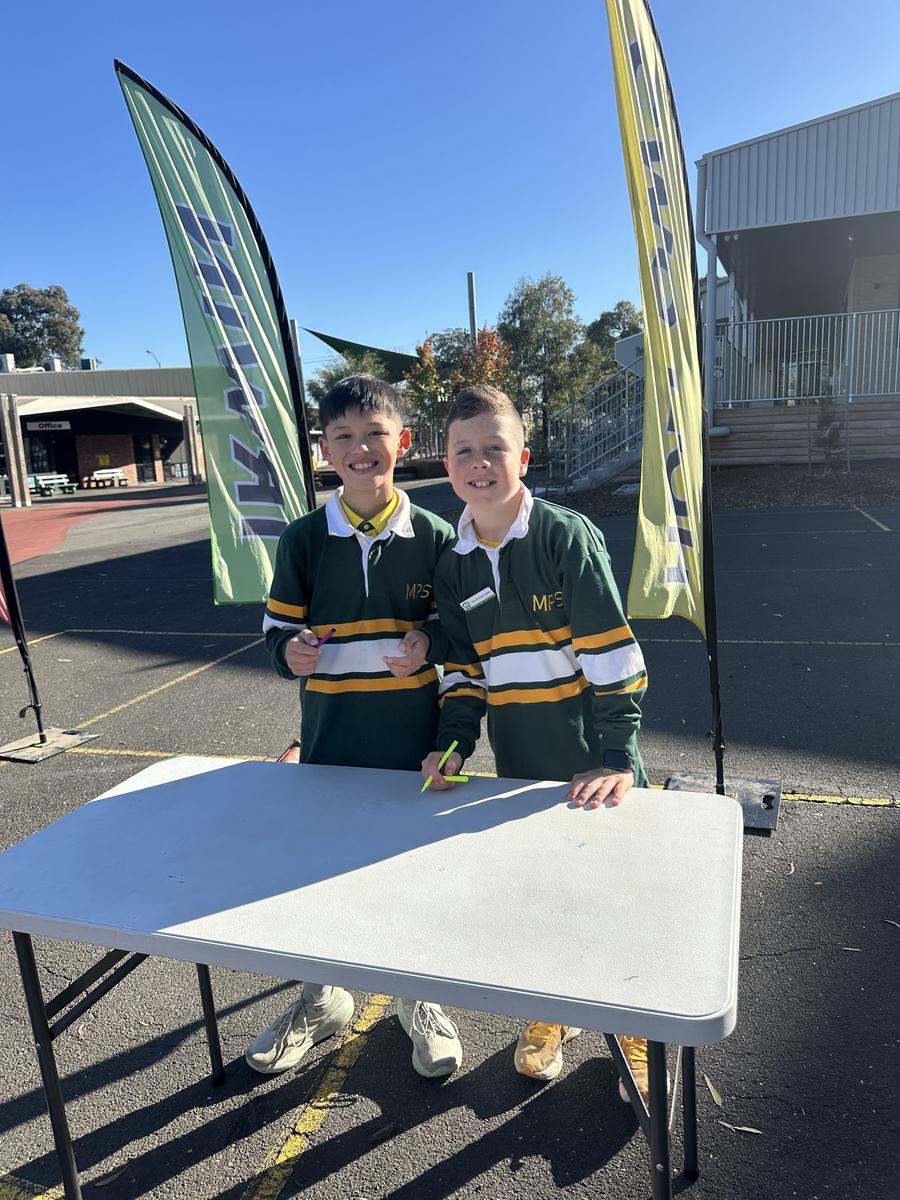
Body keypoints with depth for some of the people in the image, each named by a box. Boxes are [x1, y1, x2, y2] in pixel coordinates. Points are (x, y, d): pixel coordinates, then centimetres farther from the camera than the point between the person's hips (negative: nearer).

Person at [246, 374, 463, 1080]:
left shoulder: (434, 537, -4)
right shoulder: (303, 541, -1)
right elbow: (278, 631, 4)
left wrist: (427, 642, -17)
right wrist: (292, 652, -18)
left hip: (413, 738, -1)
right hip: (329, 738, 1)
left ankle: (420, 1000, 39)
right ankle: (322, 1001, 39)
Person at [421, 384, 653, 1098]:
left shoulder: (568, 537, -14)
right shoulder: (454, 567, 3)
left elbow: (614, 654, -16)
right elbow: (464, 669, 10)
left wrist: (618, 757, -19)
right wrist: (455, 744, -2)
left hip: (593, 763, -4)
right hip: (518, 764, 4)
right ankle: (553, 1011, 42)